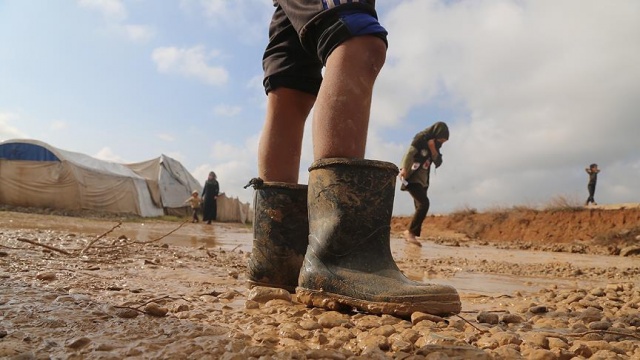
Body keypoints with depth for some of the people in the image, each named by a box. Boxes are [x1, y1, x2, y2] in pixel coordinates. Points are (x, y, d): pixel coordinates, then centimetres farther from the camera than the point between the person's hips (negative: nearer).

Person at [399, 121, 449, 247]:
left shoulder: (435, 144, 13)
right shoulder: (421, 138, -9)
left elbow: (438, 162, 9)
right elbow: (410, 153, -19)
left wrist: (433, 150, -8)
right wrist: (404, 168, -33)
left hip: (423, 179, 8)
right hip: (412, 177, -8)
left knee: (420, 207, 5)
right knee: (424, 203, -21)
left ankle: (412, 233, 12)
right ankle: (411, 231, -14)